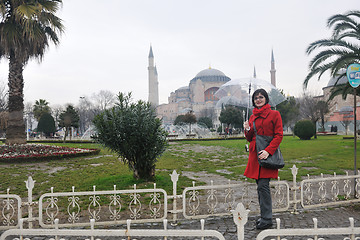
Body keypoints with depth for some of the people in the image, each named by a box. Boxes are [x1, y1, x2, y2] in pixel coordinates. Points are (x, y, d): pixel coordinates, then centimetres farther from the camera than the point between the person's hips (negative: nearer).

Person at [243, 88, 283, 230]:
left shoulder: (274, 114, 0)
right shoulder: (252, 117, 16)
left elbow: (279, 136, -6)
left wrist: (268, 151, -18)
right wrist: (247, 130, -3)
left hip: (267, 154, -6)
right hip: (255, 154, 6)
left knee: (263, 185, -12)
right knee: (260, 186, 9)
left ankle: (267, 219, -3)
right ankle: (264, 215, 20)